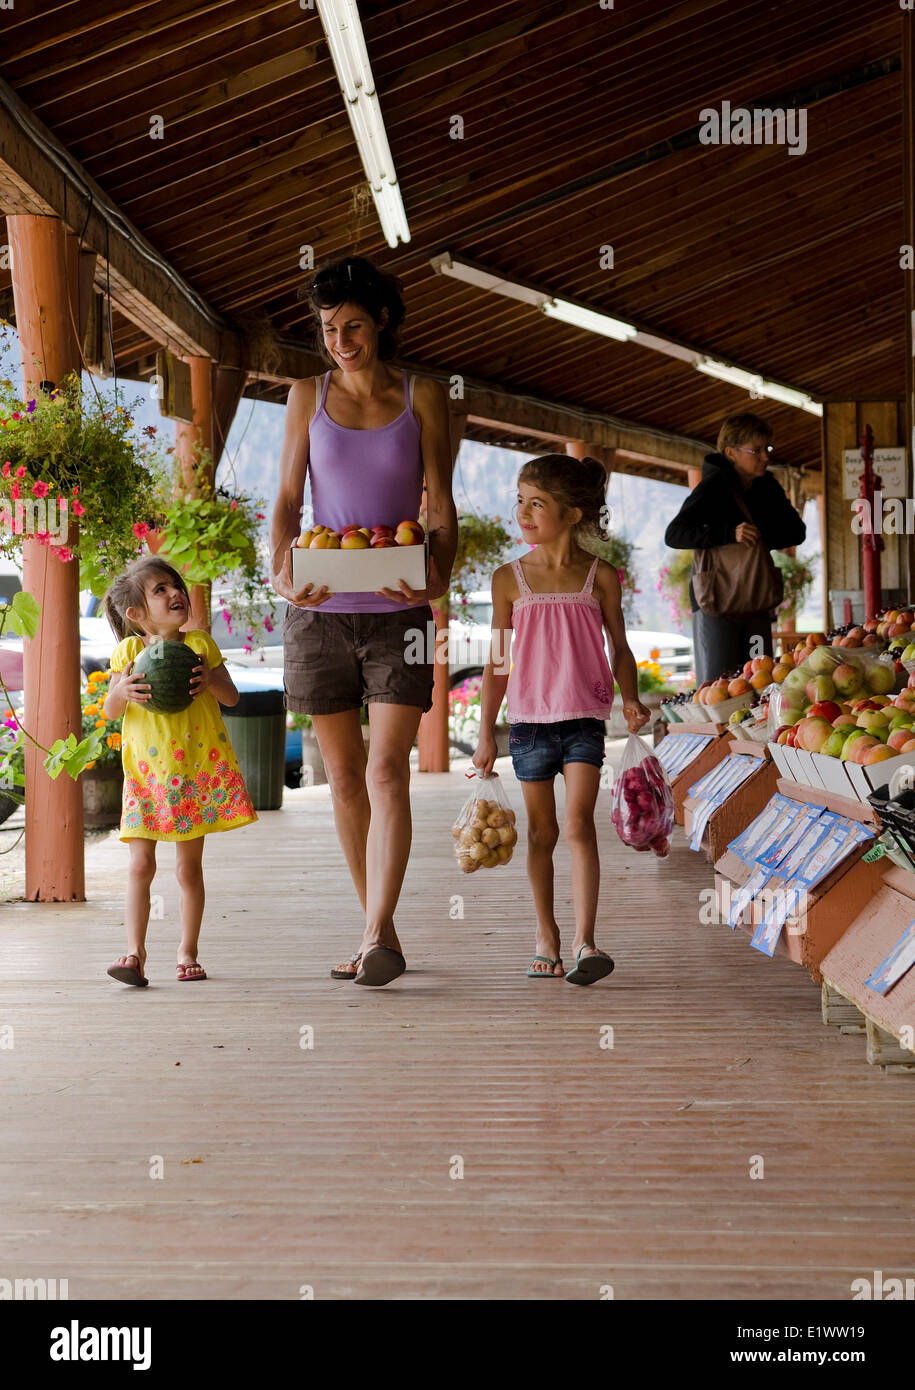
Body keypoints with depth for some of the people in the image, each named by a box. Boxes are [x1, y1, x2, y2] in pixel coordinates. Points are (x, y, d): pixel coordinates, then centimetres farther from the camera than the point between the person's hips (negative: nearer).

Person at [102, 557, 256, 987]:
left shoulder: (200, 645, 5)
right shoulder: (129, 650, 3)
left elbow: (232, 697, 5)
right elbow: (110, 710, 1)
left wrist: (210, 679, -15)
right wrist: (123, 690, -20)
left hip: (197, 769, 1)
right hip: (147, 772, 0)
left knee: (189, 866, 6)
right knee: (140, 863, -8)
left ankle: (187, 952, 16)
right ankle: (135, 952, -7)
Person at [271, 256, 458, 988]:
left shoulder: (422, 397, 4)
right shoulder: (308, 396, 8)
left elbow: (442, 508, 2)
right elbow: (288, 500, 5)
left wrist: (439, 577, -17)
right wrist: (280, 571, -14)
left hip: (396, 611, -2)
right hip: (320, 610, 2)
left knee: (387, 771, -13)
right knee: (344, 777, 7)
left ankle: (376, 936, -15)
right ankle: (380, 933, 17)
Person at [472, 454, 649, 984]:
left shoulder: (601, 575, 1)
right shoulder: (510, 578, 3)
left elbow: (619, 648, 8)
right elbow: (499, 661, 7)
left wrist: (631, 700, -8)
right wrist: (487, 733, 6)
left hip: (584, 720, -1)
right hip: (529, 720, 2)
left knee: (578, 824, -13)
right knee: (541, 830, 8)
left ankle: (585, 940, -14)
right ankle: (547, 934, 21)